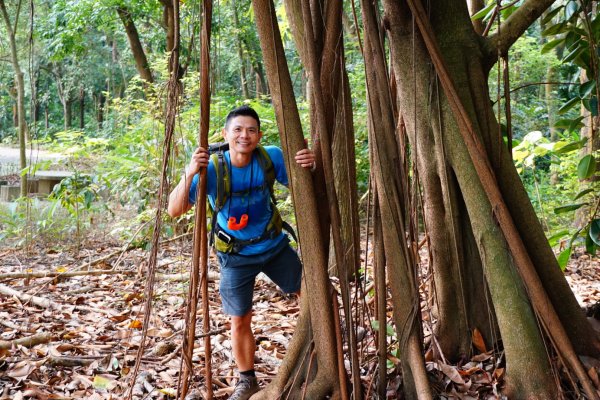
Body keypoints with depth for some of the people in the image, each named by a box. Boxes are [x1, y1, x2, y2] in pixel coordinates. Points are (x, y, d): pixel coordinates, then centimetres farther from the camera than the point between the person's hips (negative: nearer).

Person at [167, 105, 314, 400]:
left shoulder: (271, 157, -18)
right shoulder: (211, 169, -23)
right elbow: (174, 210, -27)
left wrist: (309, 165, -31)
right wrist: (189, 174, -44)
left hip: (274, 245, 2)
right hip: (236, 257, -2)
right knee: (240, 321, 6)